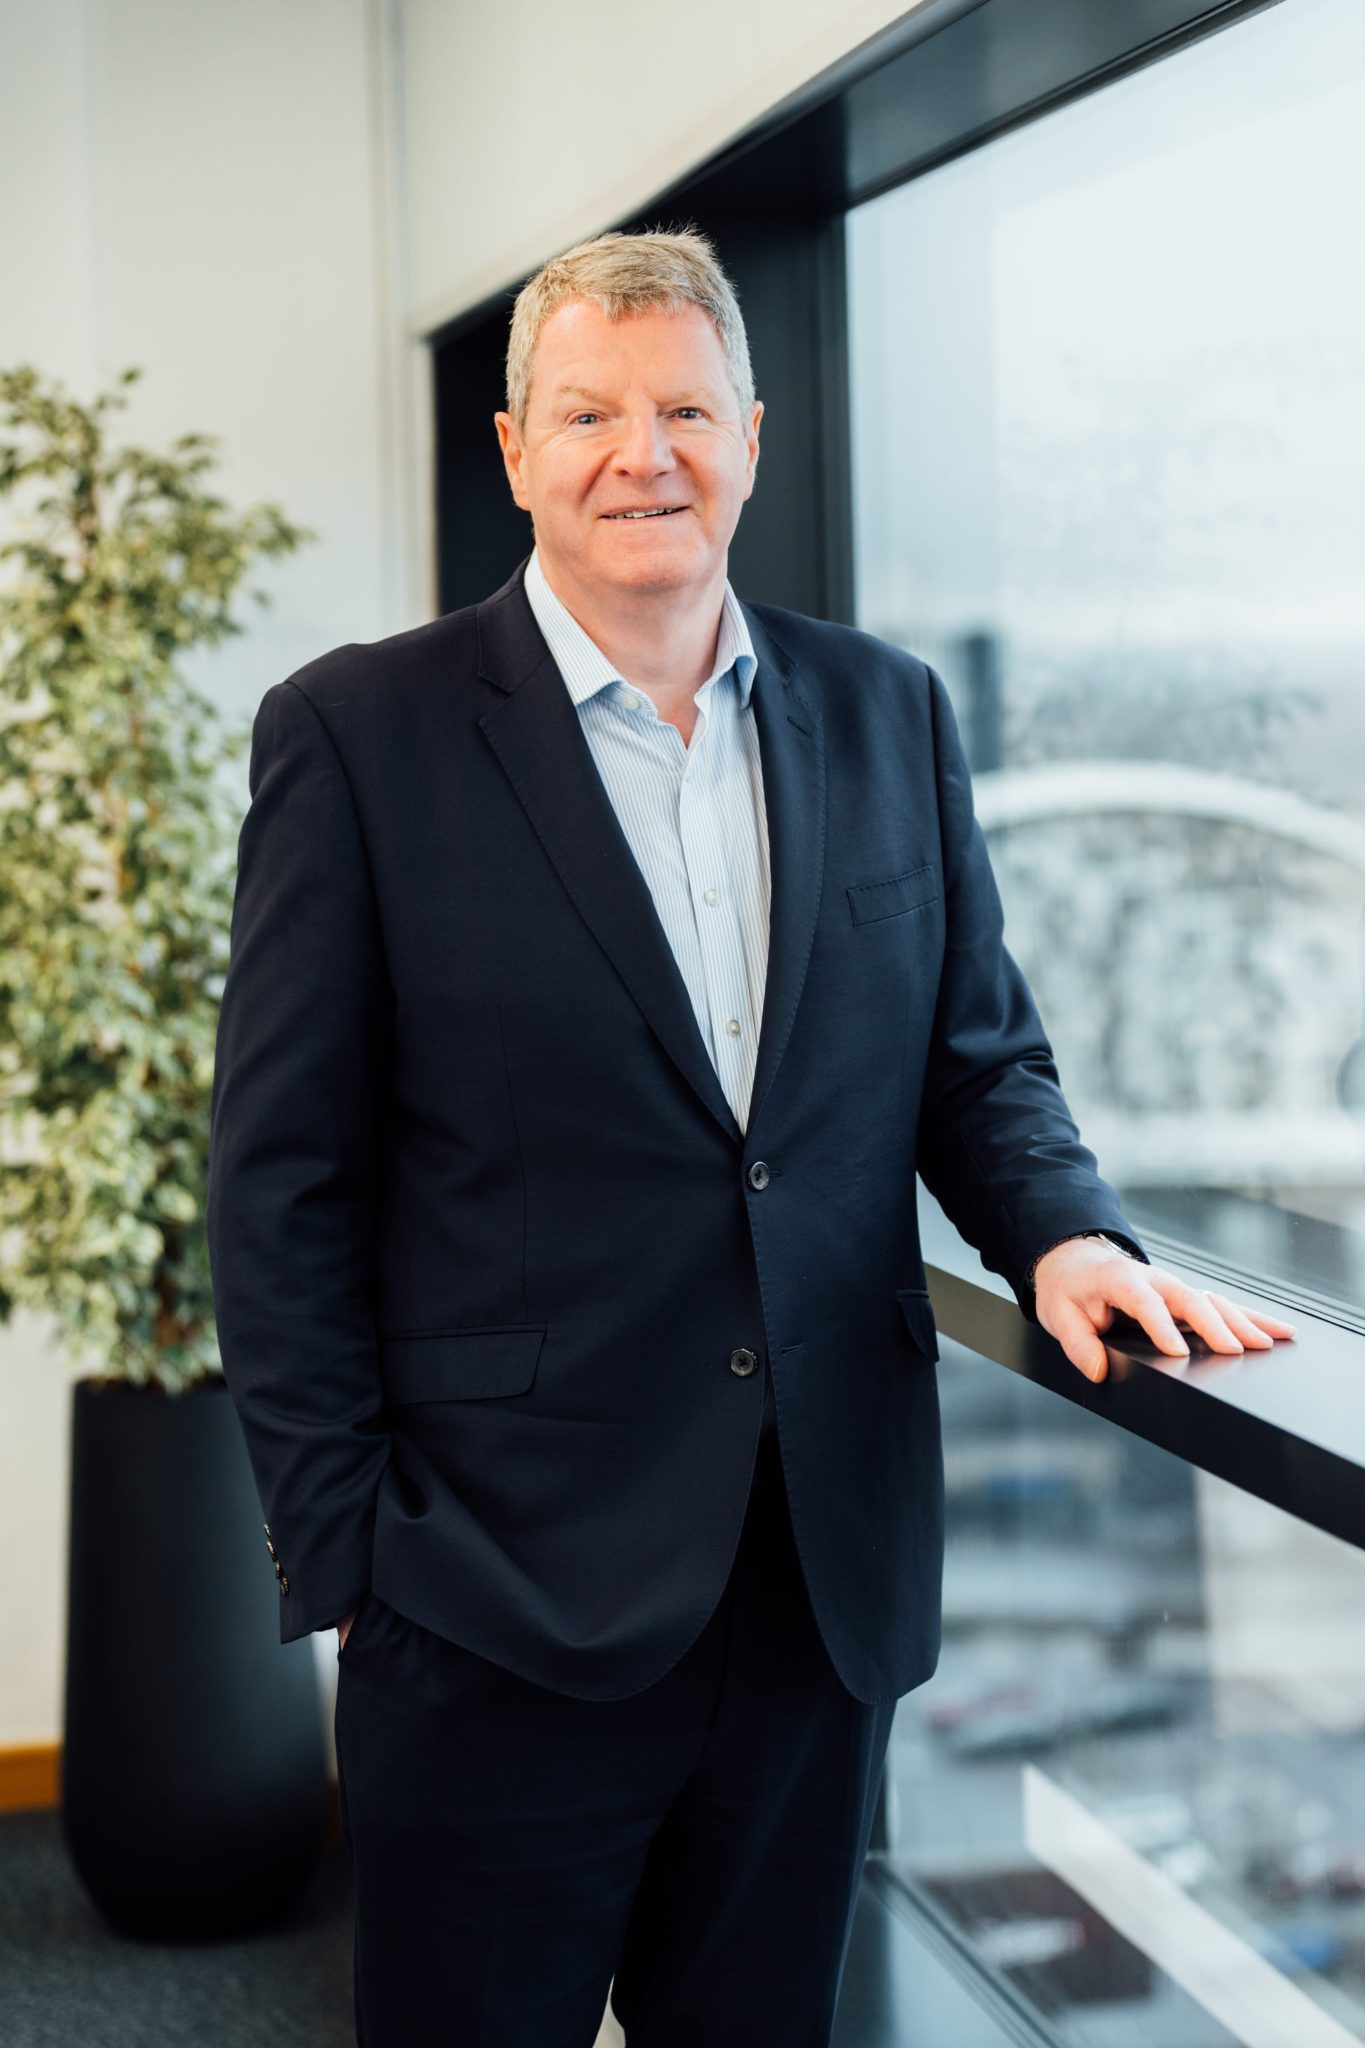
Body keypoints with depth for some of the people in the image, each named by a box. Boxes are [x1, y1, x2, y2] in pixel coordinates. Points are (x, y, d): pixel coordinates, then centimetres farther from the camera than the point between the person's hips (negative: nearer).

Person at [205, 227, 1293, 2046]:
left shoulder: (887, 716, 8)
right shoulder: (362, 733, -4)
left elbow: (981, 1056, 14)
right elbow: (285, 1182, -5)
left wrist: (1066, 1230, -8)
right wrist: (343, 1557, -7)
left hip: (828, 1593, 4)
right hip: (503, 1605, -3)